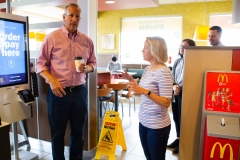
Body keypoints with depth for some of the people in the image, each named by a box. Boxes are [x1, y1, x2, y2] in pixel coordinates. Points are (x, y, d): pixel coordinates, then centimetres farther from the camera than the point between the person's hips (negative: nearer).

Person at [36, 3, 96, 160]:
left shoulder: (87, 41, 6)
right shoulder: (52, 37, -4)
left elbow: (93, 62, 14)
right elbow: (41, 63, -3)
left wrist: (87, 68, -9)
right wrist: (51, 80, -19)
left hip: (80, 92, 3)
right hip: (58, 92, -3)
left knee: (78, 131, 16)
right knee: (57, 132, 12)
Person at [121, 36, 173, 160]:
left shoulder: (164, 72, -19)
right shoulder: (147, 69, 5)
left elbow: (166, 103, -23)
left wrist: (145, 92, -34)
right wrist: (131, 80, 4)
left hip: (157, 125, -8)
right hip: (143, 122, 8)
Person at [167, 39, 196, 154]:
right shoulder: (177, 61, 11)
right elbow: (172, 77, 10)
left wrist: (180, 88, -16)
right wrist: (174, 86, -8)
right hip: (175, 94, 7)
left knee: (182, 119, 5)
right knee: (176, 118, 16)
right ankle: (178, 139, 35)